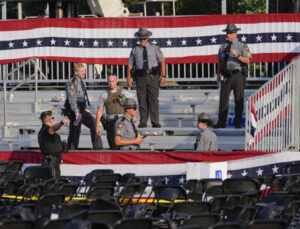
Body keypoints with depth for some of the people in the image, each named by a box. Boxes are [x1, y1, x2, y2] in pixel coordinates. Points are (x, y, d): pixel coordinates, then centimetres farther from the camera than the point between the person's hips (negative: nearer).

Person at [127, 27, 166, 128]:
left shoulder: (155, 48, 8)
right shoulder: (135, 50, 11)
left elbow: (162, 62, 5)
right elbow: (130, 65, 11)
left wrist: (163, 76, -5)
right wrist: (129, 79, 2)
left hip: (153, 77, -1)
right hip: (141, 78, 1)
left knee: (153, 99, -7)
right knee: (142, 100, -1)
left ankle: (155, 122, -6)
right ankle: (143, 122, 4)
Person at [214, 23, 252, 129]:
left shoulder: (242, 46, 0)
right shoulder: (223, 46, 14)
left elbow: (247, 60, -8)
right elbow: (220, 61, 19)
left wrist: (237, 56, -23)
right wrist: (218, 74, 12)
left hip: (238, 75, -4)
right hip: (227, 76, 4)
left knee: (239, 99, -1)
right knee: (223, 98, -2)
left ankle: (238, 123, 3)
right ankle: (221, 122, -1)